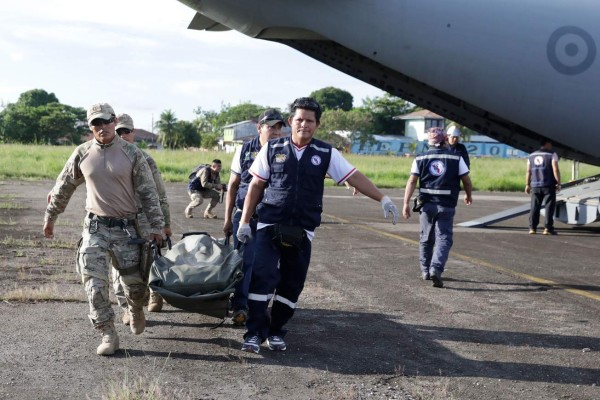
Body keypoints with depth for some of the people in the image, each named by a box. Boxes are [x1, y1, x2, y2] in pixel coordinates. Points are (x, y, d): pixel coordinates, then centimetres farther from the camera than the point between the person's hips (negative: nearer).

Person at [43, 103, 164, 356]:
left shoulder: (131, 154, -4)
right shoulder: (82, 154, 1)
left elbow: (149, 193, -1)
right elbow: (63, 188, 13)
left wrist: (156, 226, -4)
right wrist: (50, 217, 18)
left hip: (125, 228, -1)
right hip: (95, 228, 1)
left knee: (135, 283, 7)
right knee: (95, 285, -6)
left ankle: (136, 312, 39)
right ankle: (108, 335, 4)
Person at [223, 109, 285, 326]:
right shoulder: (245, 151, 2)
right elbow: (233, 185, 8)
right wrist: (228, 218, 8)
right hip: (244, 216, 0)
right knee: (244, 261, -3)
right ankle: (240, 307, 1)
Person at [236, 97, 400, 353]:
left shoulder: (326, 154, 4)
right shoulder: (273, 149, 3)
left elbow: (354, 177, 1)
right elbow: (256, 185, 7)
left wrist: (382, 199, -10)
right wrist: (245, 221, 4)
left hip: (302, 231, 2)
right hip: (269, 226, -1)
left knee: (292, 284, 5)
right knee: (262, 277, -9)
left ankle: (276, 331, 19)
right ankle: (255, 333, -1)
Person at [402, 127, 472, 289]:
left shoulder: (421, 158, 3)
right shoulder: (456, 158, 0)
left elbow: (412, 181, -3)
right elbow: (466, 181, 4)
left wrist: (406, 203, -4)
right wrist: (468, 195, 23)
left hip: (427, 204, 2)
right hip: (446, 205, -2)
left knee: (426, 238, 15)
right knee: (443, 238, -2)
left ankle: (426, 271, 24)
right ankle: (436, 269, -20)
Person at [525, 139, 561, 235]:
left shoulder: (532, 156, 12)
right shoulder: (552, 155, -3)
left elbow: (528, 171, 9)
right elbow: (555, 170, -11)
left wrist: (527, 185, 12)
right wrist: (558, 183, -8)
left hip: (535, 186, 4)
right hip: (548, 185, -4)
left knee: (534, 207, 7)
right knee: (549, 206, 0)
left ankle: (532, 228, 5)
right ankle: (548, 228, -3)